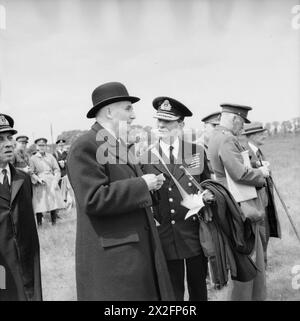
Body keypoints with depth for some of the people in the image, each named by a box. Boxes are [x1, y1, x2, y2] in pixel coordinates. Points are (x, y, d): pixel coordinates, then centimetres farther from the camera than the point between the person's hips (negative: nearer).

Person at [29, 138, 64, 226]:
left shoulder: (50, 156, 13)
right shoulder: (33, 158, 6)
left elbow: (57, 169, 9)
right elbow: (31, 173, 0)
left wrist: (55, 179, -7)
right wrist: (38, 179, -17)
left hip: (52, 183, 2)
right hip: (40, 185, -2)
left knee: (54, 204, -2)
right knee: (39, 205, -7)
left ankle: (54, 222, 7)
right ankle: (39, 223, 2)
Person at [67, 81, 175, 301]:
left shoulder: (120, 145, 16)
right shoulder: (85, 147, -14)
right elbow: (93, 200, -24)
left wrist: (149, 184, 8)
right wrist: (141, 185, -19)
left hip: (140, 248, 9)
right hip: (111, 256, -9)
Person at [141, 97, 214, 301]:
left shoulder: (198, 152, 2)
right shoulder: (147, 158, -2)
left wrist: (208, 197, -3)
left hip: (196, 232, 2)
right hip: (166, 236, -1)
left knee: (198, 288, 16)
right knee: (173, 292, 10)